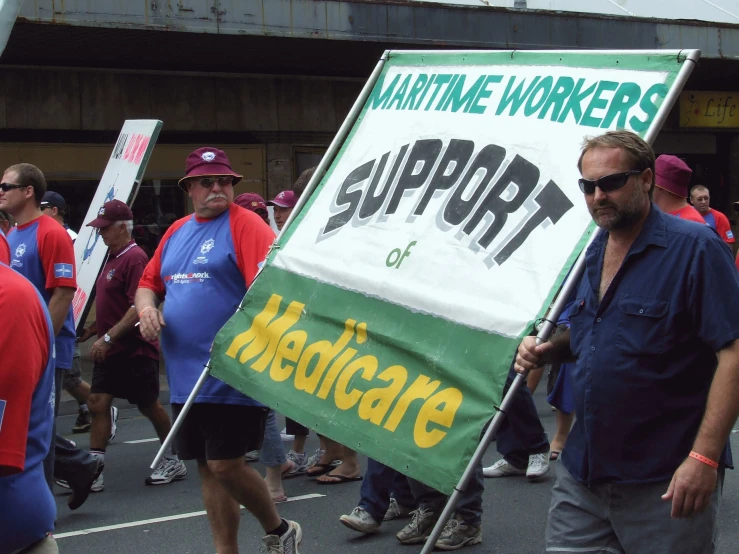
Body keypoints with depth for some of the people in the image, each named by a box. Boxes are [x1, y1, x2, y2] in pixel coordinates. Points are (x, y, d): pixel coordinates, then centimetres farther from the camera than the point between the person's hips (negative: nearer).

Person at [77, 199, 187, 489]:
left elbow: (139, 307, -23)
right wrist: (94, 329, 13)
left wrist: (108, 337, -23)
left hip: (135, 349, -9)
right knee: (98, 403, 0)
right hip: (111, 350, 9)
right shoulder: (112, 258, 12)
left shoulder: (134, 258, -16)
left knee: (149, 406, 4)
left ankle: (174, 461, 20)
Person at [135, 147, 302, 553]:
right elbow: (148, 283, 24)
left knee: (225, 466, -6)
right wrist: (146, 306, 2)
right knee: (207, 468, 12)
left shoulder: (245, 224, -7)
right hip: (186, 377, 7)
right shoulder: (176, 232, 16)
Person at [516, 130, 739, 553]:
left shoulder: (696, 248, -13)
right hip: (583, 472, 7)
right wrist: (548, 351, 3)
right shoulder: (594, 255, 11)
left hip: (667, 483, -7)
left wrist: (704, 457, -25)